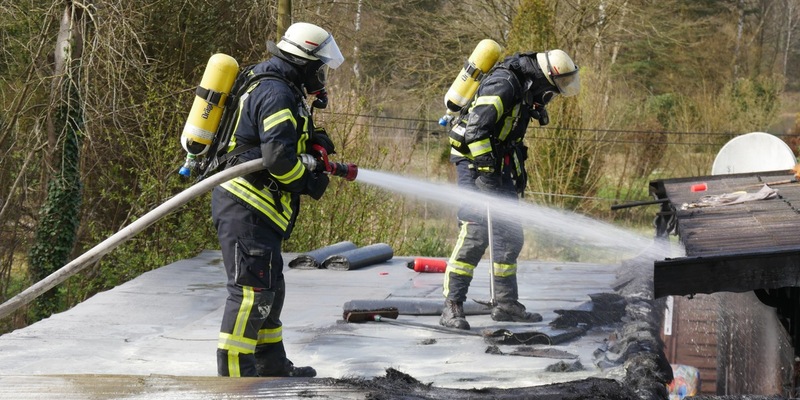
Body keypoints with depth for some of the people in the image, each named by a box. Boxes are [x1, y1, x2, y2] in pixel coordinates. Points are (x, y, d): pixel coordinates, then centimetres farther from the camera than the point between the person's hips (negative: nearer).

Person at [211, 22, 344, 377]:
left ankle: (271, 366, 30)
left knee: (271, 287, 18)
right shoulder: (277, 95, -17)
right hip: (246, 207, -11)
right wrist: (310, 183, -10)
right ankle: (234, 374, -10)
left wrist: (312, 141, 8)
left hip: (252, 207, 11)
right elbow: (278, 158, -26)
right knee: (252, 288, -12)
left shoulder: (269, 85, 17)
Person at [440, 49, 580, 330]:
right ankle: (452, 306, -15)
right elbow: (476, 127, -29)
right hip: (474, 160, -10)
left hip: (498, 164, 10)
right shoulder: (502, 84, -21)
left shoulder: (524, 89, 11)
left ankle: (506, 303, 20)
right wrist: (485, 171, -29)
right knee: (475, 233, -17)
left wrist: (518, 169, 24)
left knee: (510, 236, 10)